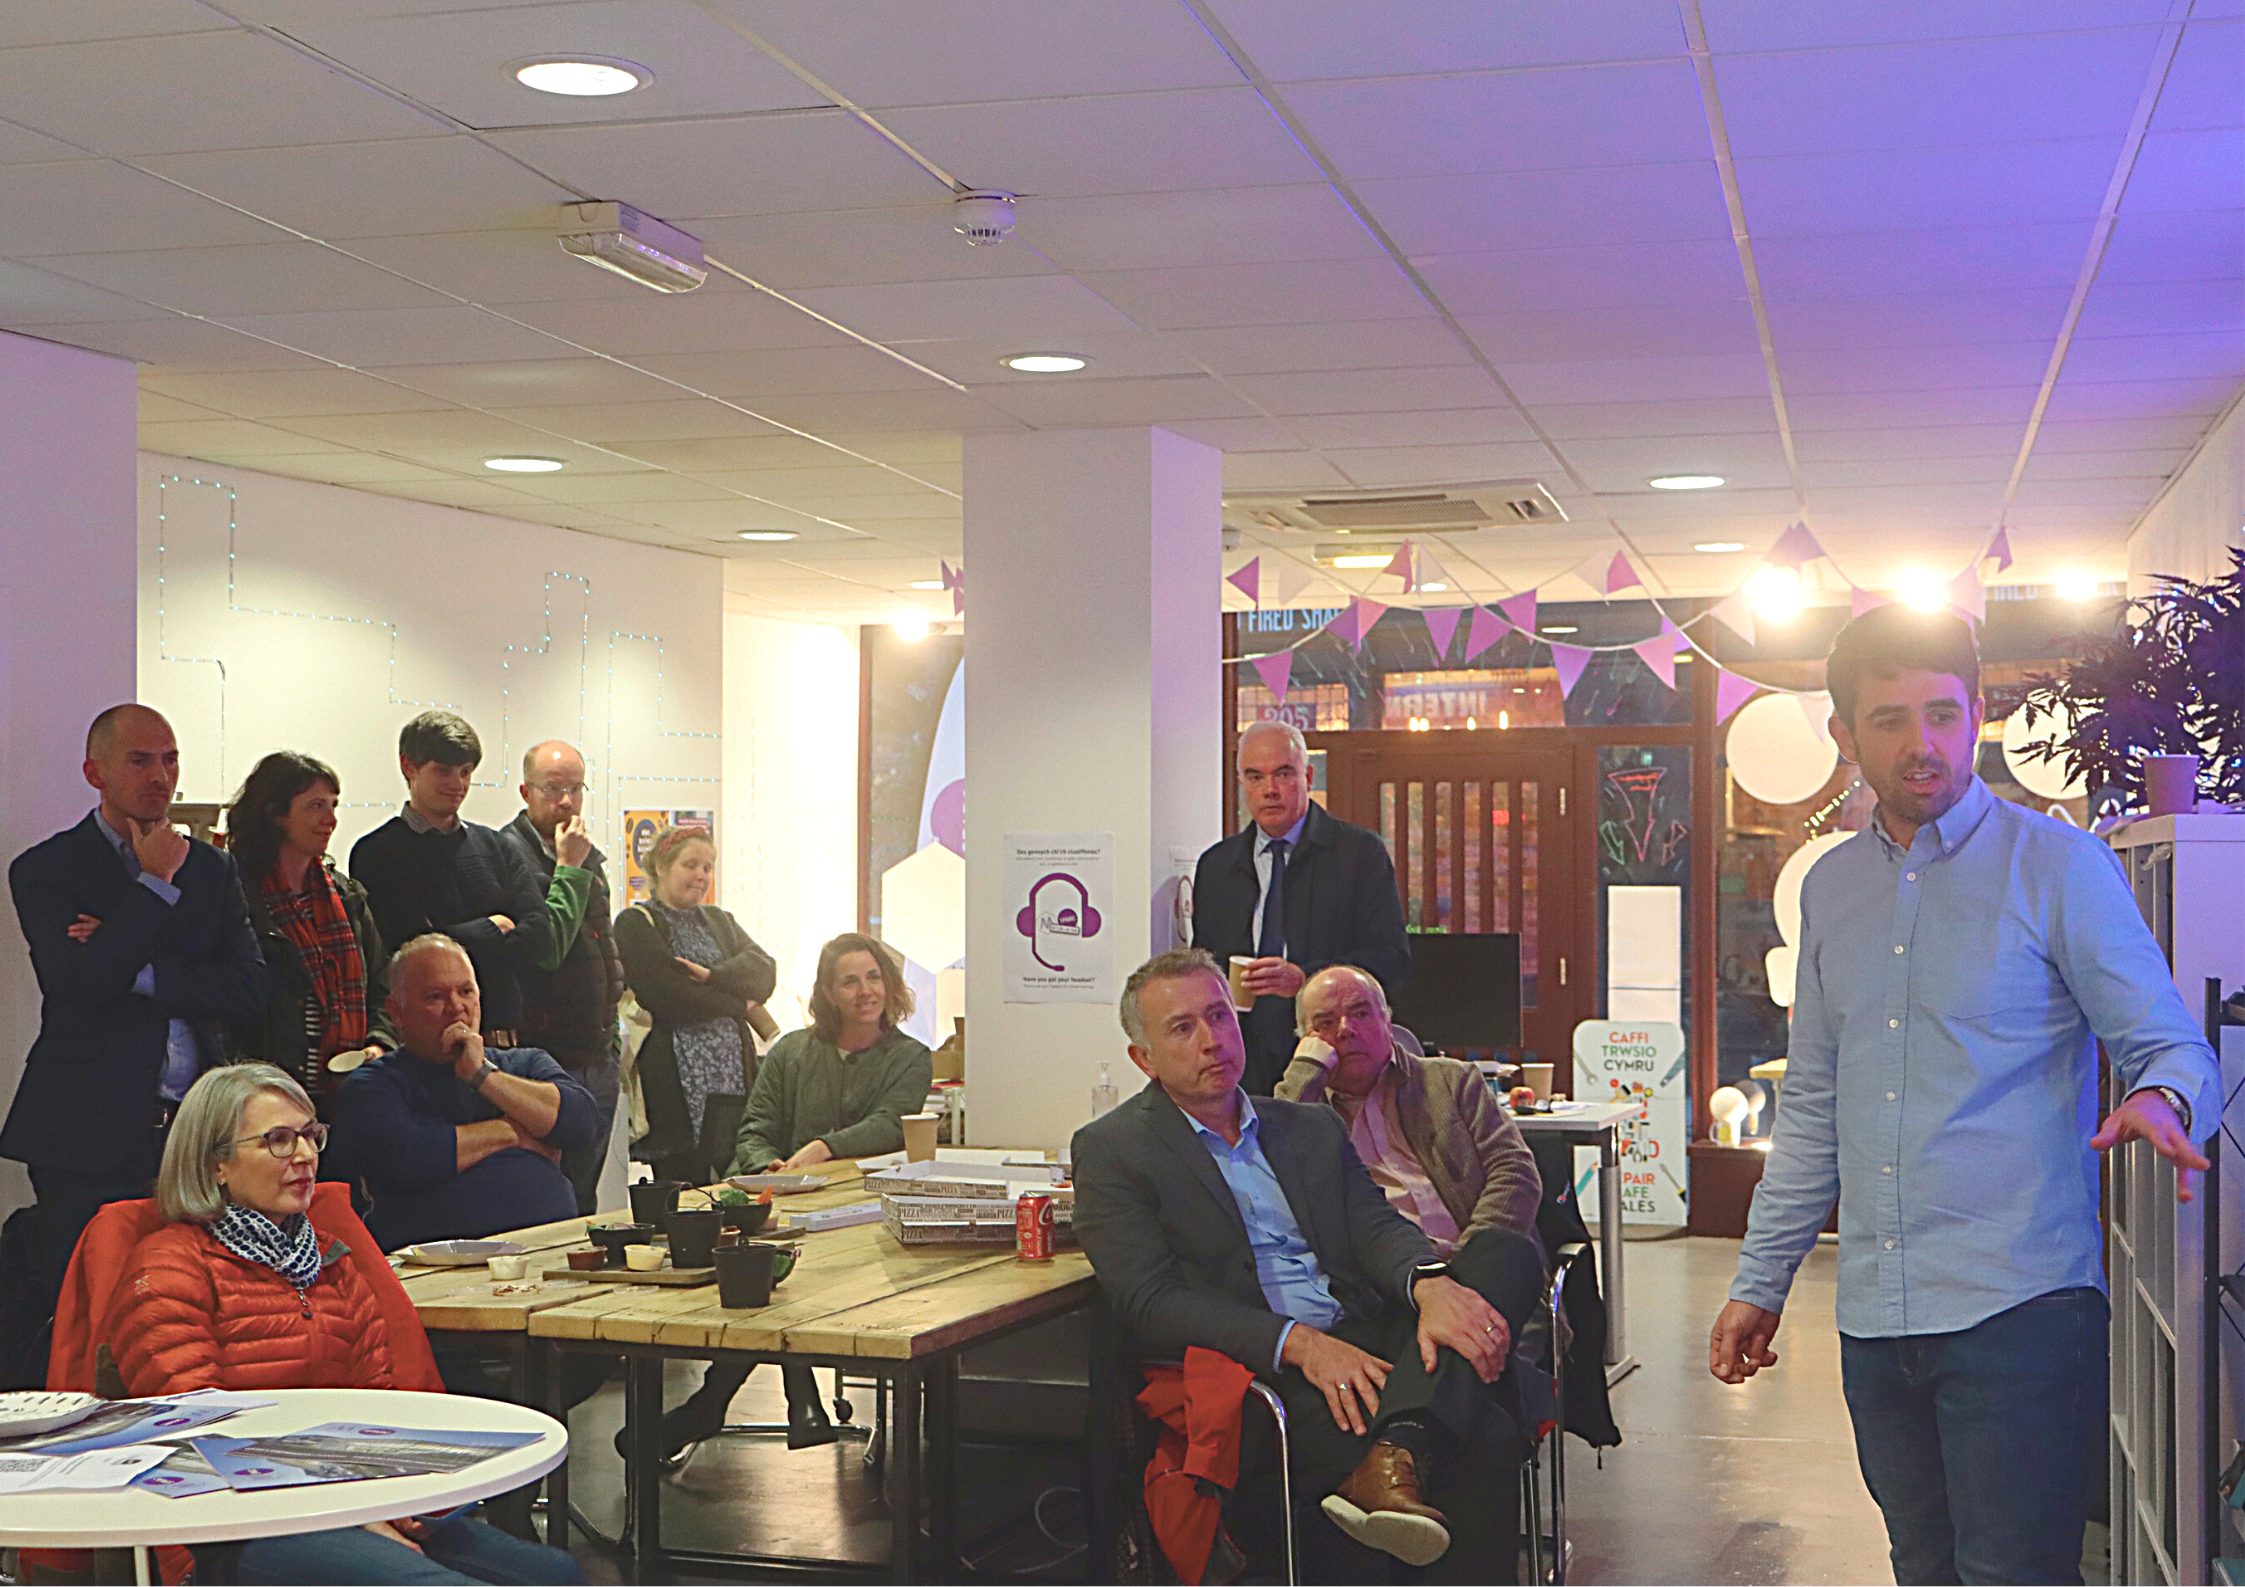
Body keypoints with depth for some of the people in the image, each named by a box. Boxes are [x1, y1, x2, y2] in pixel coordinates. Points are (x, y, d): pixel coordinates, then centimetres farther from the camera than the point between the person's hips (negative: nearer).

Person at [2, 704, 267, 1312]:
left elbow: (250, 990, 1)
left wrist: (133, 969, -9)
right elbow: (82, 981, -15)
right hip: (88, 1139, -3)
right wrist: (156, 885, -8)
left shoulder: (211, 867, 13)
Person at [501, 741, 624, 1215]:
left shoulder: (590, 857, 15)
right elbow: (547, 947, -22)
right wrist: (569, 870, -16)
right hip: (546, 1061, -8)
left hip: (598, 1060, 8)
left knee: (585, 1197, 13)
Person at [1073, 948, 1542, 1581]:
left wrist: (1431, 1284, -19)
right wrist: (1300, 1343, -21)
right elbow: (1150, 1303, -7)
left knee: (1506, 1252, -24)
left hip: (1368, 1344, 7)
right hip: (1263, 1377, -7)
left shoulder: (1314, 1128, 23)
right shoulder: (1110, 1150, 5)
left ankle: (1392, 1460, -39)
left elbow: (1376, 1226, 8)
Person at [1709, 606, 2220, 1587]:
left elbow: (2172, 1046, -4)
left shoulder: (2057, 866, -2)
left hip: (2020, 1306, -5)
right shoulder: (1831, 888, 14)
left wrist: (2161, 1100, -28)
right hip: (1876, 1320, 5)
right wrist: (1760, 1283, 17)